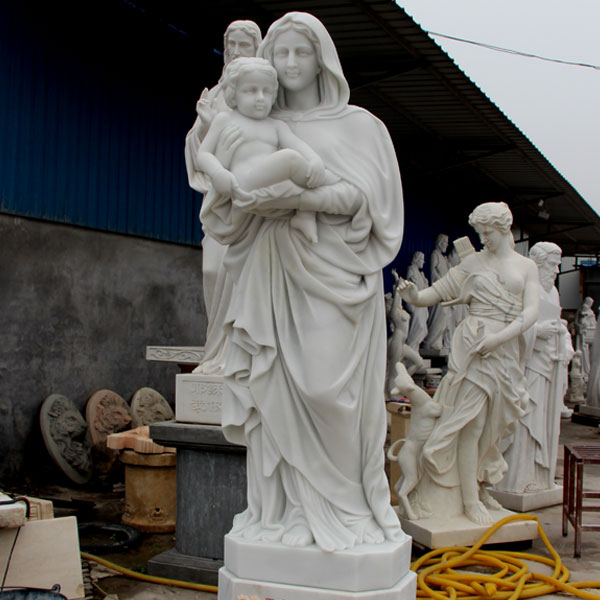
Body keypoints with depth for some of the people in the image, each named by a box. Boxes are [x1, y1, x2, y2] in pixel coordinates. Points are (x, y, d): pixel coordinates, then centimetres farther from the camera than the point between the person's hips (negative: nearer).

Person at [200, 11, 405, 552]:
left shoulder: (358, 125, 8)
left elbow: (372, 198, -4)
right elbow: (221, 210, 13)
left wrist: (304, 198, -17)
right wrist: (249, 202, -11)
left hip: (335, 271, -3)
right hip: (273, 274, 3)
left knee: (327, 388, -10)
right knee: (277, 390, -1)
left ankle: (344, 507, 3)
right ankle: (288, 508, 7)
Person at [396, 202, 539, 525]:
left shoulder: (526, 266, 10)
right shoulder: (473, 262, 7)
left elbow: (531, 311, -1)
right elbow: (438, 291, 5)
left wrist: (499, 337, -15)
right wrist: (414, 296, -17)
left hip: (507, 350, 3)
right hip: (474, 345, -3)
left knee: (492, 423, 8)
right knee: (471, 422, -6)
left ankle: (479, 486, 23)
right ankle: (469, 499, -1)